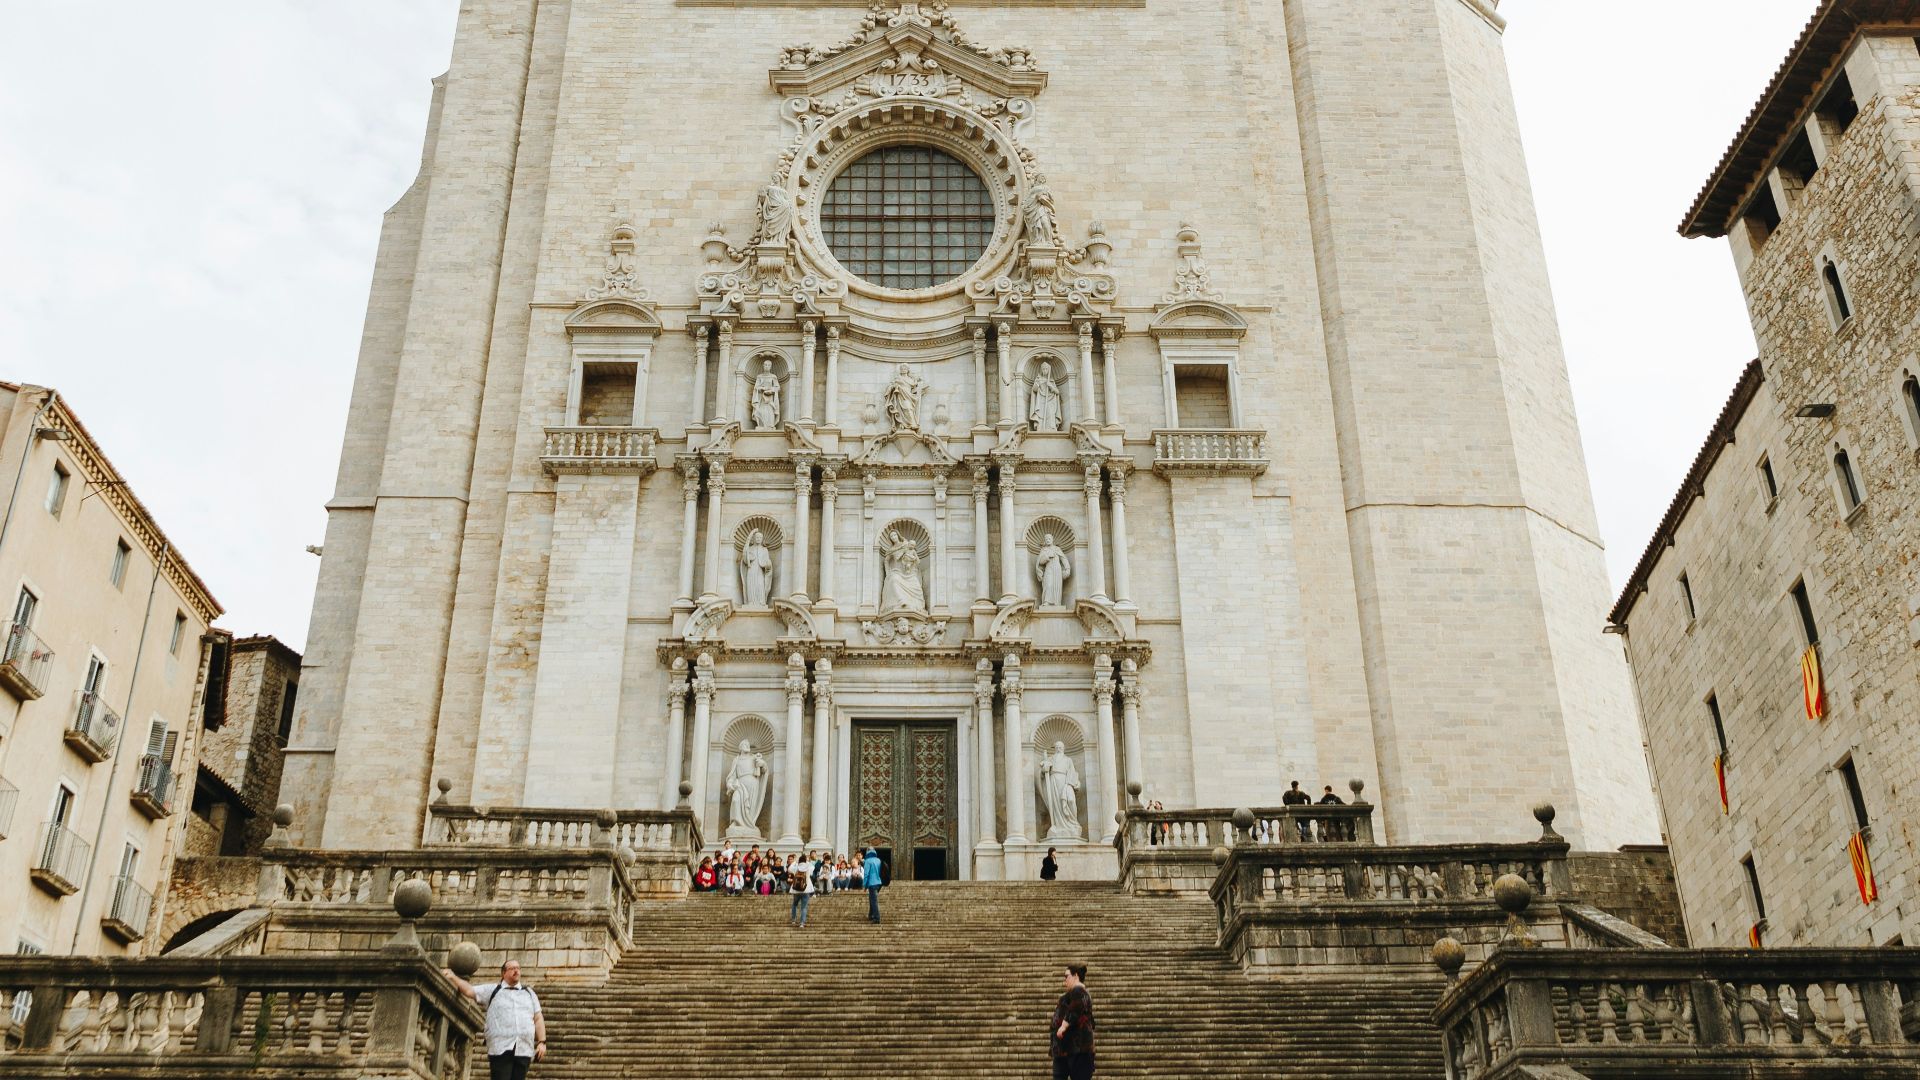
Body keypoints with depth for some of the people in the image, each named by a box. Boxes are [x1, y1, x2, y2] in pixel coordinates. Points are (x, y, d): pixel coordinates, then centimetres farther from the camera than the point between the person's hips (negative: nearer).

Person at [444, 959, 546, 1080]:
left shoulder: (529, 993, 21)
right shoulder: (492, 990, 15)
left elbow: (538, 1018, 16)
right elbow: (469, 990, 5)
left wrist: (542, 1042, 6)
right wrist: (453, 977, -7)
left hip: (524, 1049, 3)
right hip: (500, 1049, -2)